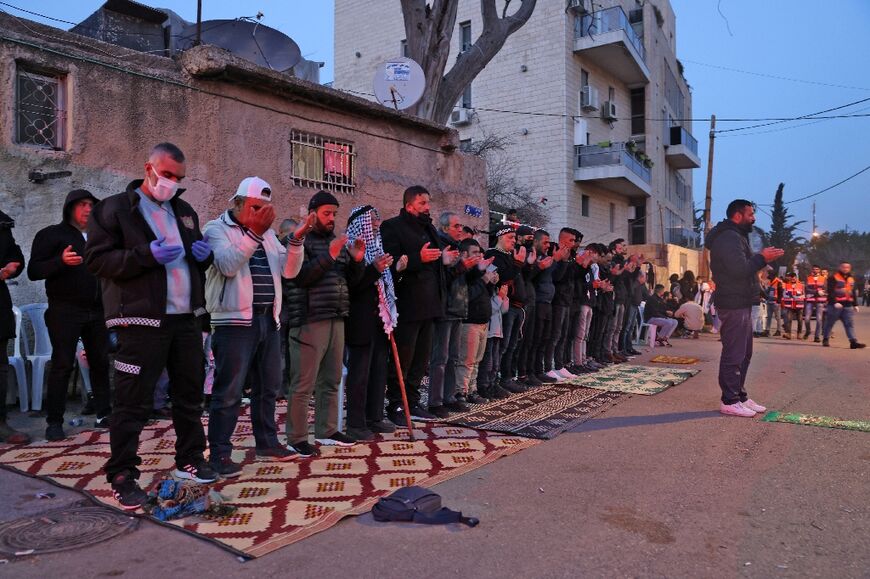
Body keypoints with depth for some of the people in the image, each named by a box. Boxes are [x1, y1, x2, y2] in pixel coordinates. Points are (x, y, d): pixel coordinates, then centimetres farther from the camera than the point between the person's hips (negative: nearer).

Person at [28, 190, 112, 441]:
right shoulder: (51, 235, 2)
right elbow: (33, 271, -6)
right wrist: (61, 261, -22)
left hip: (96, 310, 5)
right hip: (65, 311, -5)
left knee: (101, 362, 5)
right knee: (63, 365, -5)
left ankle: (103, 415, 13)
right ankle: (54, 422, 3)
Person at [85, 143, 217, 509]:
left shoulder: (184, 212, 17)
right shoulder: (115, 209, -2)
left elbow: (200, 258, 26)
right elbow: (96, 259, -9)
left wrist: (204, 254, 1)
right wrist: (147, 255, -21)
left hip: (186, 317, 6)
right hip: (142, 320, -6)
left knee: (190, 392, 14)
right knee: (133, 402, -2)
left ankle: (190, 460, 29)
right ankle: (122, 476, 11)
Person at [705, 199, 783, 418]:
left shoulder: (736, 236, 21)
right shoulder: (728, 238, -15)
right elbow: (740, 270, -25)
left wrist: (761, 258, 8)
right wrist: (762, 258, -15)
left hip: (741, 304, 11)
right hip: (733, 304, -11)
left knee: (744, 353, 17)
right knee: (733, 354, -7)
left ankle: (740, 396, 26)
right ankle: (729, 401, -1)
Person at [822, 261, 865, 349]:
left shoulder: (851, 279, 18)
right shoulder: (833, 278, -4)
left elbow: (854, 293, 23)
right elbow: (830, 292, -12)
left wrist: (855, 304, 18)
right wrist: (834, 302, -22)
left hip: (848, 305, 6)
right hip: (835, 305, -5)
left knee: (850, 324, -4)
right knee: (830, 323, 4)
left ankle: (853, 342, -10)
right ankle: (825, 339, 17)